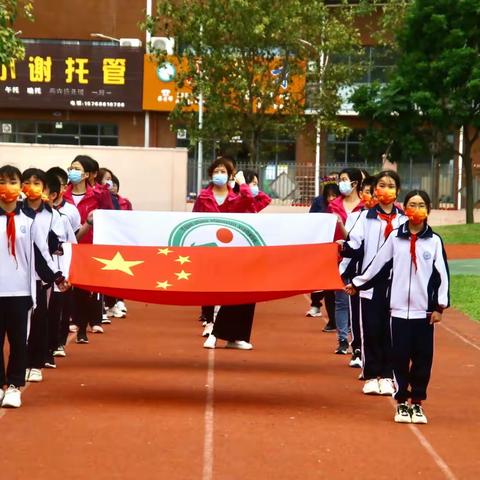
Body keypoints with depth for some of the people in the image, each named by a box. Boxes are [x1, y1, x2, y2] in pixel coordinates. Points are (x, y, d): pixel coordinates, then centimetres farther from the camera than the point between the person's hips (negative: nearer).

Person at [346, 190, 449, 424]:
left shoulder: (434, 240, 2)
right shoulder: (395, 238, 5)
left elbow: (442, 274, 1)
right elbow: (378, 265, 12)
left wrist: (440, 306, -2)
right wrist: (357, 283, 16)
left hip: (424, 310, 0)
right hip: (399, 309, 0)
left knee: (422, 358, 3)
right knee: (400, 357, 2)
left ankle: (417, 403, 15)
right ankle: (402, 403, 13)